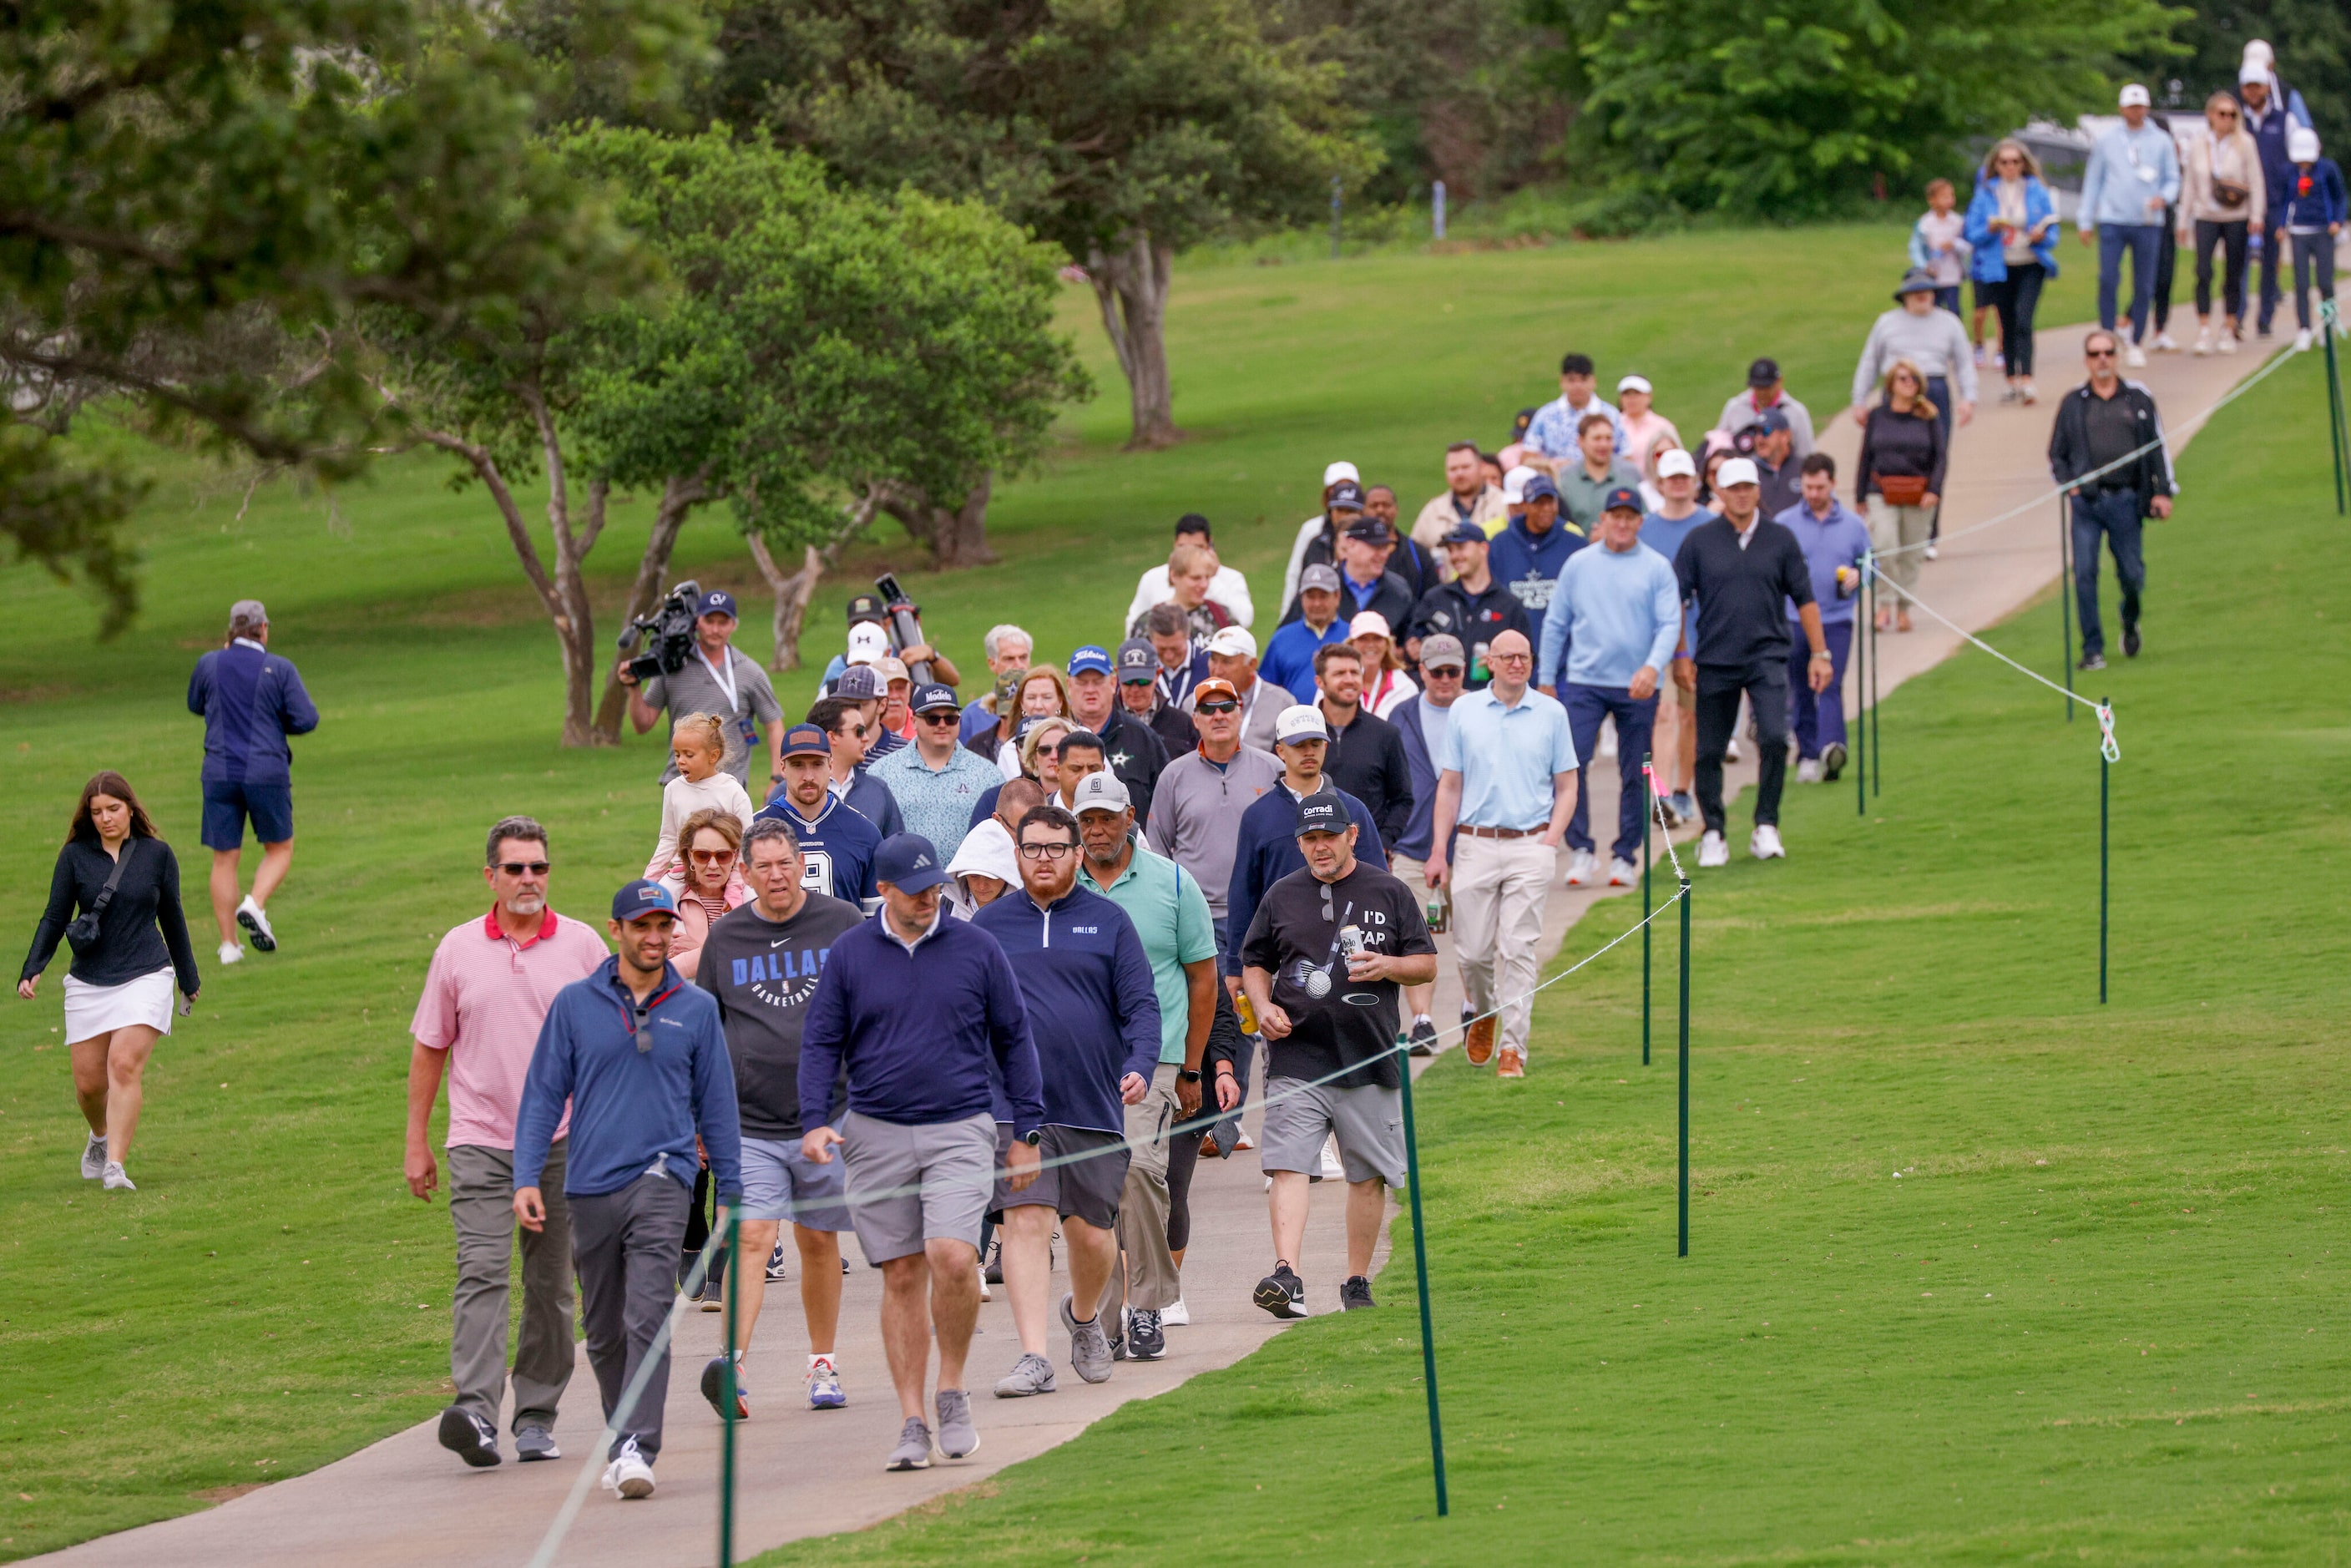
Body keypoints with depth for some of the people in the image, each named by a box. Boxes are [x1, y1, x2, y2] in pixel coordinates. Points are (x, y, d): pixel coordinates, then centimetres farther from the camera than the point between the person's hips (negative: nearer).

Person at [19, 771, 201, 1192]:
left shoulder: (157, 855, 3)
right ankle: (101, 1137, 37)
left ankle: (115, 1166, -22)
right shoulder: (75, 857, 2)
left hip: (145, 978, -2)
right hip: (89, 980, 2)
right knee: (89, 1082, 3)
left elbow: (172, 919, 15)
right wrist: (33, 969, -9)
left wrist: (189, 979, 24)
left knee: (124, 1064, -20)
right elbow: (54, 918, 5)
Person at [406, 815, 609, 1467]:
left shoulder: (583, 946, 4)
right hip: (480, 1140, -1)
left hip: (564, 1142, 1)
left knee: (550, 1285, 6)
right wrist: (416, 1142, 8)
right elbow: (430, 1047, 11)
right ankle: (475, 1411, -26)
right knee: (481, 1272, -15)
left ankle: (537, 1417, 15)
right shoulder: (458, 950, 5)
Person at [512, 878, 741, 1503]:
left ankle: (639, 1450, -23)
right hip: (592, 1186, 2)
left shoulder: (696, 1009, 6)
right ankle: (622, 1440, 26)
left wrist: (732, 1196, 12)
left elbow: (717, 1106, 12)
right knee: (603, 1330, 10)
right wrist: (526, 1179, -3)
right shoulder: (575, 1005, 5)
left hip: (662, 1178, -2)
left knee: (648, 1317, -17)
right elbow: (543, 1095, 7)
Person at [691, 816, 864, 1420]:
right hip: (750, 1121, 0)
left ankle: (823, 1364, 24)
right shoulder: (725, 939, 7)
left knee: (819, 1240, 10)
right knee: (751, 1238, -14)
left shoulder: (843, 925, 3)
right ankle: (734, 1366, -25)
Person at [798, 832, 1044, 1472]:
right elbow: (821, 1042, 8)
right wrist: (815, 1120, -7)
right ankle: (913, 1424, 9)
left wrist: (1027, 1130, 8)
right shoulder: (850, 954, 5)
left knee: (952, 1257, -20)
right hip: (877, 1136, 1)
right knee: (901, 1277, 3)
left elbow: (1013, 1040, 10)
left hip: (960, 1131, -1)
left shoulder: (976, 950, 4)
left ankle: (953, 1393, 1)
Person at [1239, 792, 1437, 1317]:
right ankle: (1286, 1276, -23)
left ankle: (1357, 1283, 16)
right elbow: (1255, 964, 20)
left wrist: (1388, 965, -13)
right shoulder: (1282, 897, 10)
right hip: (1296, 1057, 0)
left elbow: (1427, 965, 8)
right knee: (1287, 1167, -15)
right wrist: (1264, 1007, 0)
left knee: (1368, 1176, 5)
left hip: (1370, 1061, 0)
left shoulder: (1389, 893, 6)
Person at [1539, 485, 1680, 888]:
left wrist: (1653, 666, -21)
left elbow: (1670, 624, -4)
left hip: (1637, 687, -1)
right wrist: (1546, 680, 9)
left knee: (1634, 774, 4)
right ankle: (1582, 850, -7)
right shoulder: (1578, 565, 7)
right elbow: (1556, 624, 11)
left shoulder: (1657, 568, 2)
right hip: (1583, 681, 1)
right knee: (1571, 763, -13)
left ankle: (1625, 856, 12)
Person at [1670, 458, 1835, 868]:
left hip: (1767, 658, 0)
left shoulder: (1780, 539, 5)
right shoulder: (1699, 541, 2)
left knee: (1774, 738, -16)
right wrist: (1680, 656, 0)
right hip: (1715, 661, 0)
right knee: (1709, 751, 3)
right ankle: (1713, 834, 16)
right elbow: (1677, 600, 5)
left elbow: (1804, 599, 9)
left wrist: (1819, 653, 6)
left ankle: (1766, 827, -4)